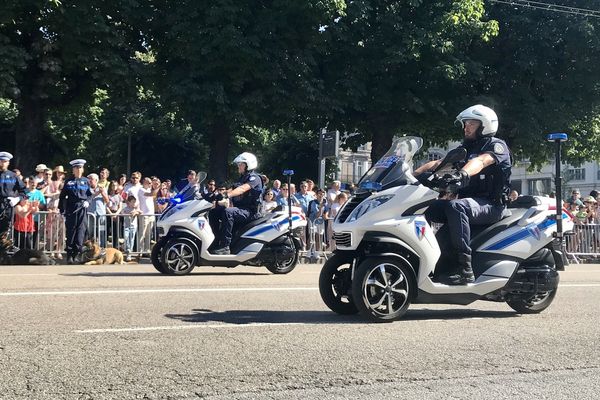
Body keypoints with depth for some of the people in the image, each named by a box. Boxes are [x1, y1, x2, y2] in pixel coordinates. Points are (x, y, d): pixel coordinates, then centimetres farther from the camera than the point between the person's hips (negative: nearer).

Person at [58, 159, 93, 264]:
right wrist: (62, 210, 1)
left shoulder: (86, 181, 10)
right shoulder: (68, 181, 6)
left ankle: (77, 254, 2)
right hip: (71, 210, -1)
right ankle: (70, 255, 5)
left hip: (82, 209, 1)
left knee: (81, 231, -3)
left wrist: (87, 201, -8)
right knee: (70, 232, 0)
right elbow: (62, 196, 7)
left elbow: (90, 194, 13)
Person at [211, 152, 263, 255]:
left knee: (227, 212, -34)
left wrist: (228, 194, -41)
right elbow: (231, 190, 15)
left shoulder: (254, 178, -7)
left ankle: (225, 246, -37)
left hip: (249, 211, -10)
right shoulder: (242, 178, 23)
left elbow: (242, 189, -26)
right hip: (239, 209, 10)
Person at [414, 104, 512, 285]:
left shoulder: (497, 145, -2)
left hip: (491, 204, -8)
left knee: (455, 206, -37)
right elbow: (438, 163, 10)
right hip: (468, 200, 8)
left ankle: (465, 269, -41)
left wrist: (462, 174, -46)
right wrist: (413, 174, -5)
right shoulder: (465, 148, 21)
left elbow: (480, 161, -25)